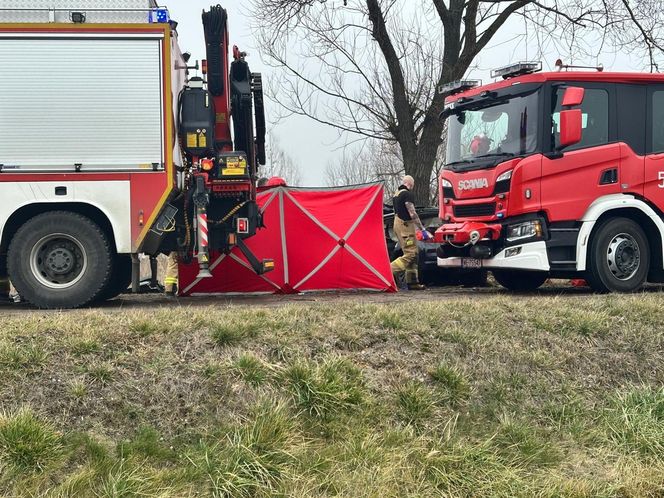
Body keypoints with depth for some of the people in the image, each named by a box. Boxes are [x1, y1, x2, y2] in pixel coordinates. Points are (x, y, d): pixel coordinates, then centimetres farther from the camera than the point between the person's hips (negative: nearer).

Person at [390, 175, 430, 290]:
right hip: (406, 225, -10)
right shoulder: (407, 194, -14)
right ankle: (392, 271, -18)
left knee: (413, 254, 11)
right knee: (410, 253, -11)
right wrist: (423, 230, -18)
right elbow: (412, 214, -19)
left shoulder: (397, 194, 15)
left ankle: (412, 282, 10)